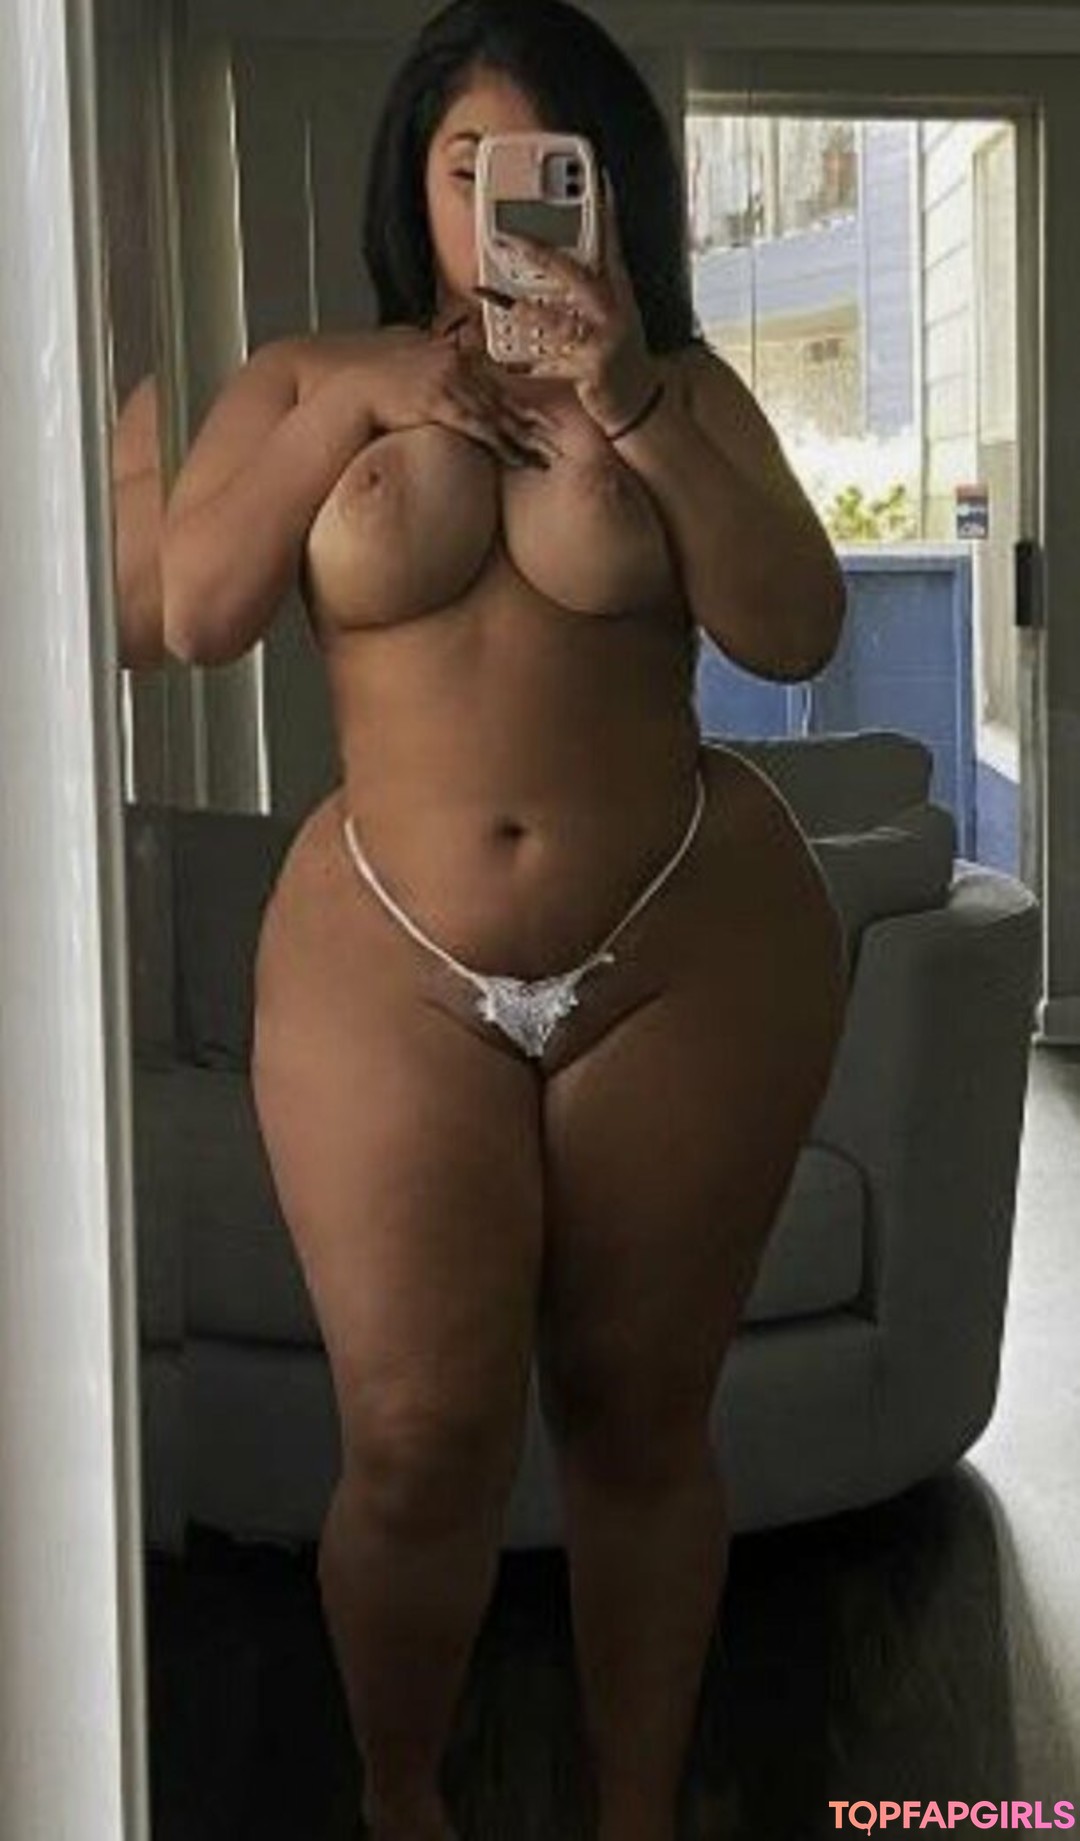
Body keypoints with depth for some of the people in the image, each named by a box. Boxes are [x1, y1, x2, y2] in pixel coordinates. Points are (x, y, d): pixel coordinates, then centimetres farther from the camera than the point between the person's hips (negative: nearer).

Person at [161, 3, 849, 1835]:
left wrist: (632, 410, -16)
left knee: (640, 1420, 8)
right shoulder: (305, 376, 7)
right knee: (421, 1442, -5)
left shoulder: (682, 385, 5)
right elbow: (190, 617, -4)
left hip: (689, 956, 0)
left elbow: (798, 636, -7)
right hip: (390, 968, 0)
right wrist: (354, 406, -10)